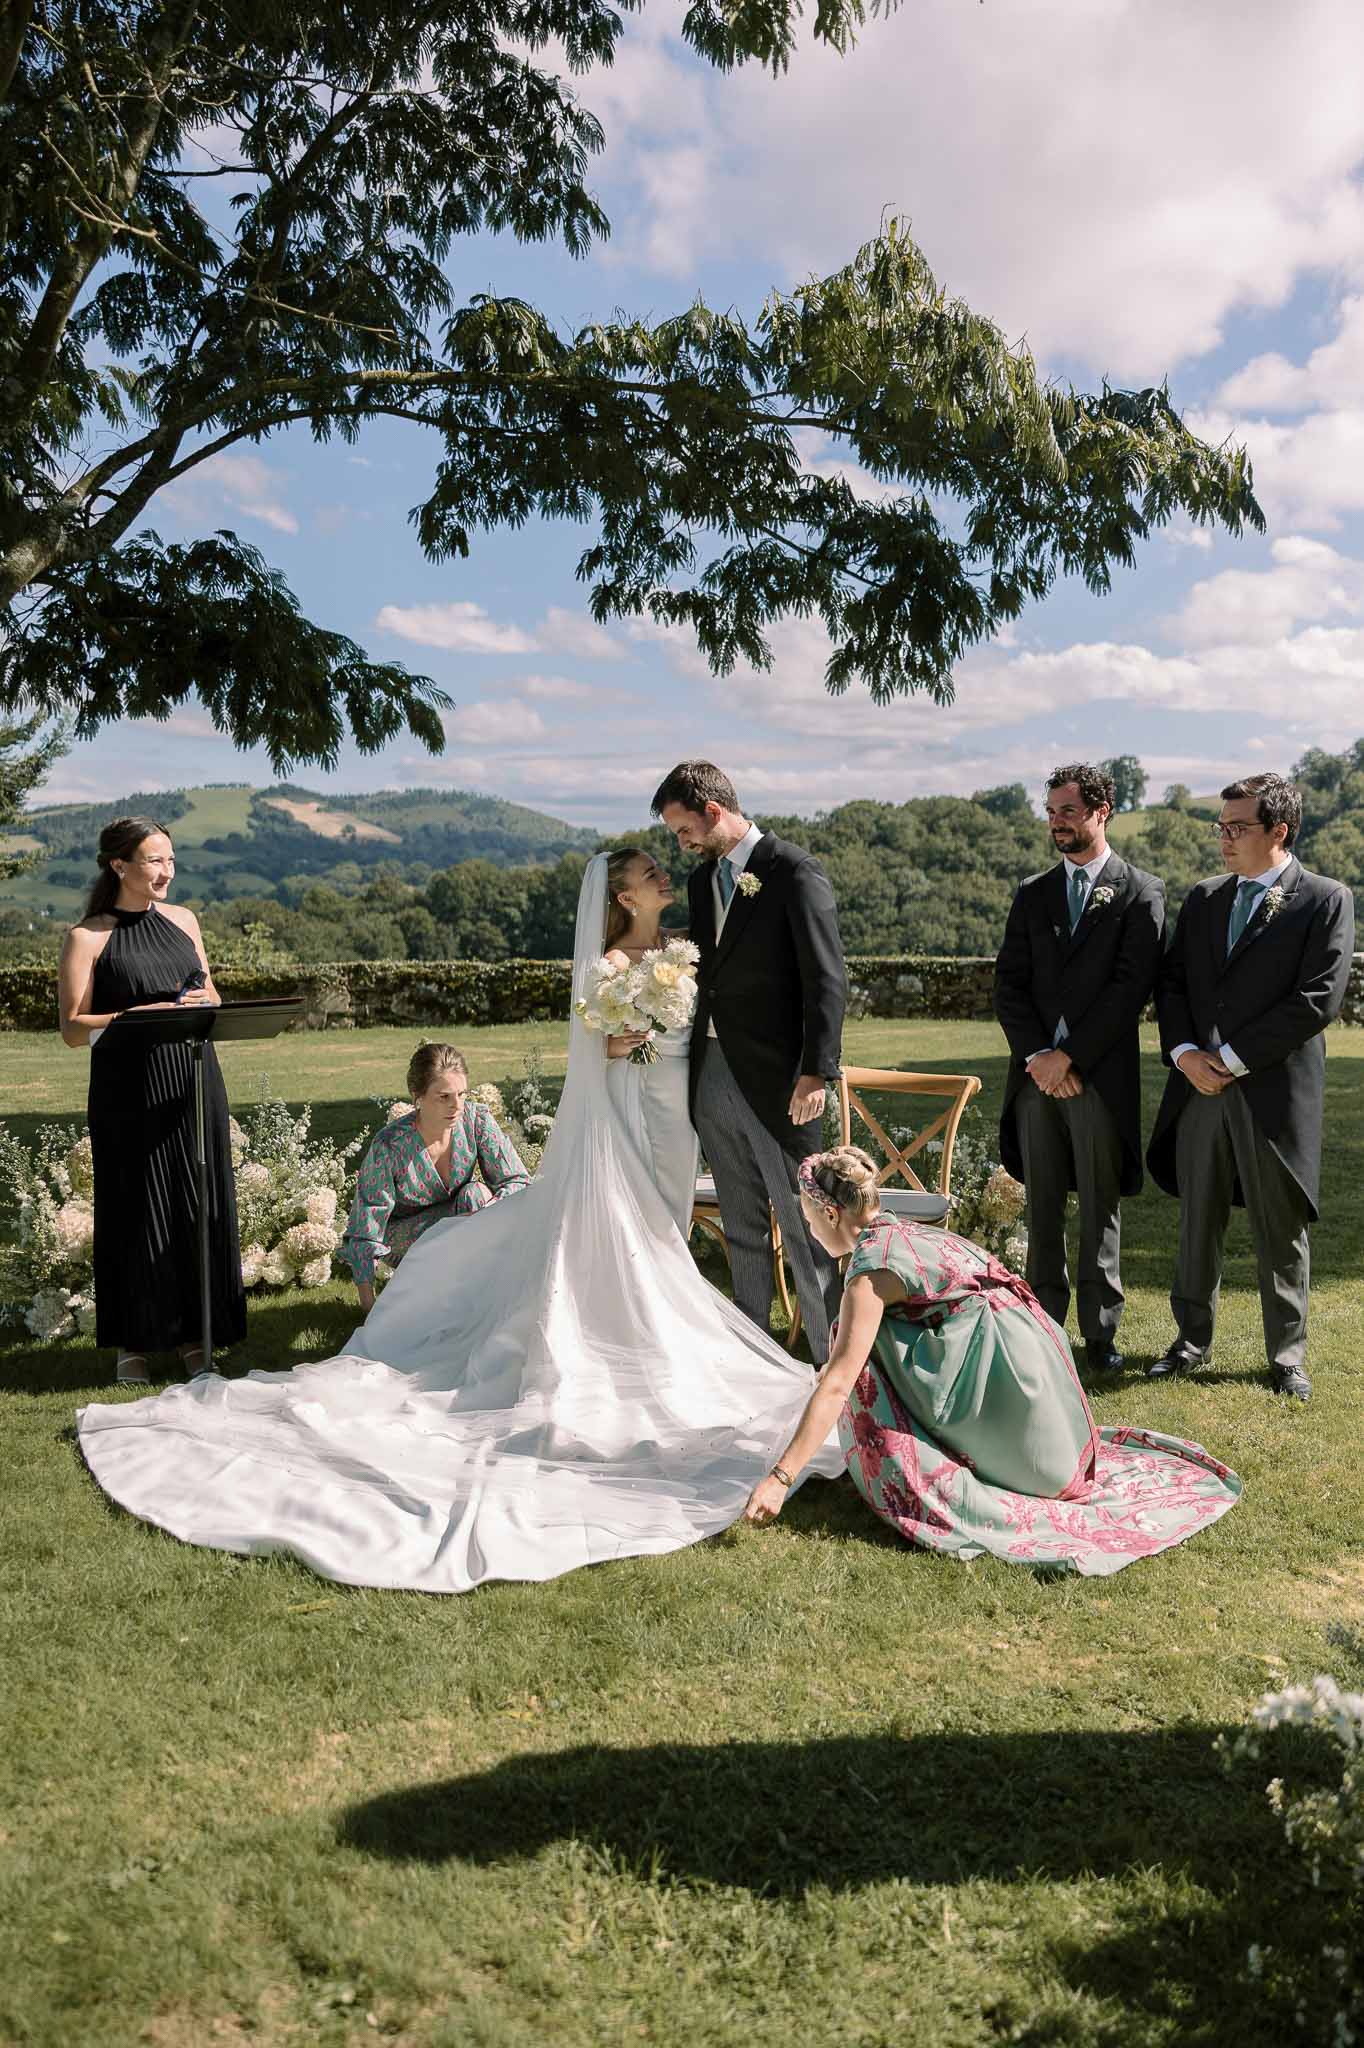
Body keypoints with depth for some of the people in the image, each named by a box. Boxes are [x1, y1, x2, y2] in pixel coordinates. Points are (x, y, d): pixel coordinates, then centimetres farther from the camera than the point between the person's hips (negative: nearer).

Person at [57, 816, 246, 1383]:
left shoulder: (183, 920, 10)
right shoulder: (88, 937, -4)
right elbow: (73, 1028, -8)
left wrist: (203, 1005, -4)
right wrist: (145, 1014, -20)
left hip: (192, 1085, 4)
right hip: (129, 1092, -4)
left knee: (201, 1205, 5)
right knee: (137, 1211, 2)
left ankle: (193, 1334, 18)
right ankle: (132, 1342, 16)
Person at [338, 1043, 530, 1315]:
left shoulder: (477, 1120, -20)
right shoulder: (388, 1145, -27)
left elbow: (517, 1181, -14)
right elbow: (364, 1231, -22)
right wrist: (368, 1305, -23)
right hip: (404, 1235, -3)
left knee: (476, 1194, -29)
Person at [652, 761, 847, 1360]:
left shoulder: (795, 872, -9)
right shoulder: (702, 878, 14)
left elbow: (827, 979, -13)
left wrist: (816, 1072, -18)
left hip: (776, 1079, -7)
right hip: (713, 1077, 7)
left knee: (803, 1223, -2)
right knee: (742, 1226, 15)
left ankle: (831, 1351, 7)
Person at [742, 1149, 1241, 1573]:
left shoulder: (872, 1265, -11)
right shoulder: (907, 1234, 16)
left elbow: (837, 1385, -17)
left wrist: (780, 1478, -17)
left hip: (994, 1361, -9)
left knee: (866, 1350, -6)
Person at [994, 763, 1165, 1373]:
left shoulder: (1141, 892, 1)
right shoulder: (1032, 895, 14)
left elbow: (1131, 987, -8)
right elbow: (1008, 985, 7)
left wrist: (1068, 1056, -12)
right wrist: (1037, 1057, -7)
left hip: (1101, 1076, -4)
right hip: (1037, 1073, 4)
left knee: (1099, 1211, 3)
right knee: (1042, 1208, 8)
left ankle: (1100, 1331, 12)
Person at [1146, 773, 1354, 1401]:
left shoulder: (1326, 901, -3)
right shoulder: (1201, 899, 13)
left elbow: (1319, 999, -12)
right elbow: (1171, 983, 12)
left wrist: (1231, 1058, -13)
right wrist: (1185, 1053, -6)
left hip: (1275, 1090, -4)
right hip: (1201, 1087, 5)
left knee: (1281, 1231, 6)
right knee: (1197, 1220, 12)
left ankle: (1287, 1356, 19)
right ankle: (1192, 1339, 25)